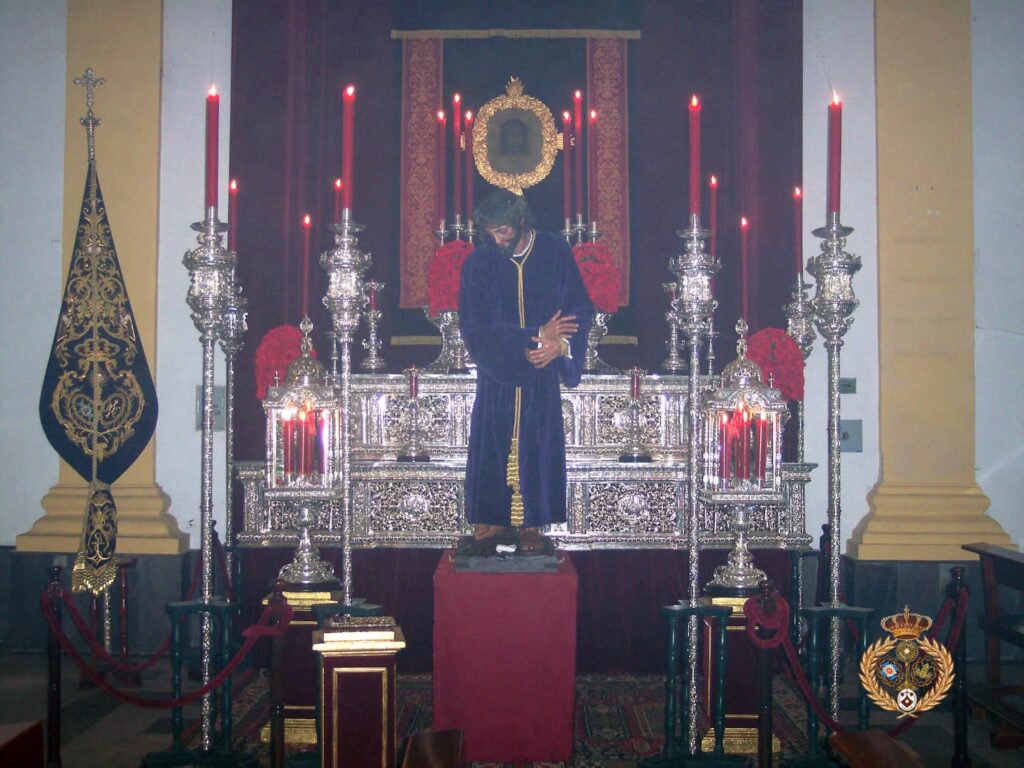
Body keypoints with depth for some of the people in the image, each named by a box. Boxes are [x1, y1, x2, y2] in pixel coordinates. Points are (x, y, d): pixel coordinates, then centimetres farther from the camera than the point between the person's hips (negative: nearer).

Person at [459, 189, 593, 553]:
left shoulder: (555, 253, -3)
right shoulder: (478, 263, -6)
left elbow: (581, 308, 1)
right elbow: (473, 325, -11)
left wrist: (558, 343, -17)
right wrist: (536, 335, -18)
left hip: (541, 375, 0)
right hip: (496, 373, 0)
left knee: (536, 449, 4)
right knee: (492, 448, 1)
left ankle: (530, 523, 14)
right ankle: (491, 522, 12)